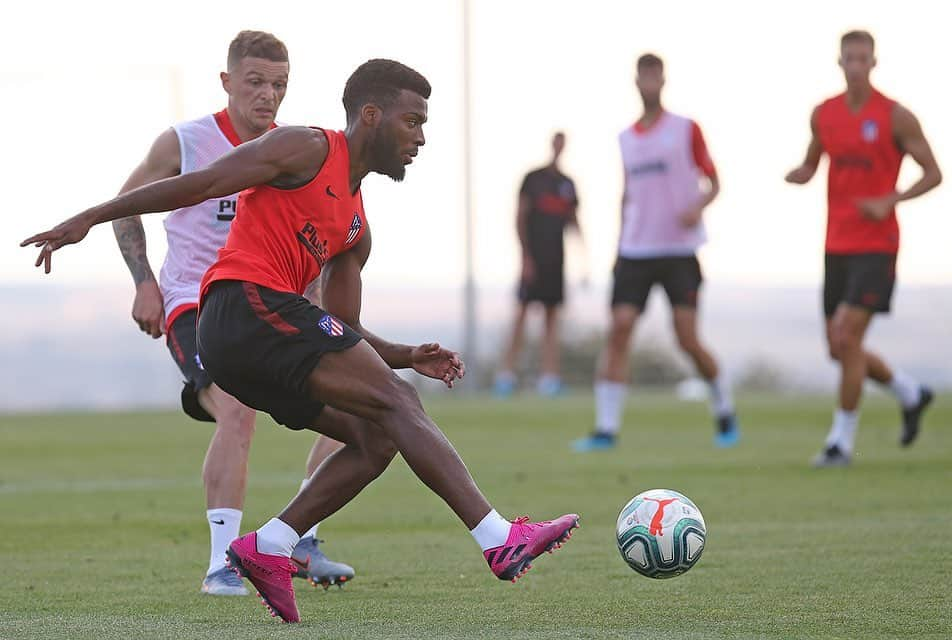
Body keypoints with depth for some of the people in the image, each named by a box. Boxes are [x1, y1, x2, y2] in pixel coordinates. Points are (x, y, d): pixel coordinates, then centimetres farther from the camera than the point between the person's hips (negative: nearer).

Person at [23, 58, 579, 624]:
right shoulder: (308, 149, 1)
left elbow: (345, 333, 24)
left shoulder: (356, 226, 26)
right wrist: (88, 219, -5)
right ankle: (501, 540, -21)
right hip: (249, 305, -10)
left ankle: (268, 548, 2)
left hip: (234, 343, 10)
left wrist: (408, 357, 7)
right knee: (397, 402, -14)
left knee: (377, 439, 7)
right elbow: (194, 186, -2)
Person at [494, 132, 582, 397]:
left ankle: (549, 376, 2)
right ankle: (506, 372, -8)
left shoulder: (567, 184, 14)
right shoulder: (533, 179, -1)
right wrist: (526, 257, -11)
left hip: (556, 257, 5)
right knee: (522, 311, -10)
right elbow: (520, 218, -5)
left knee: (552, 315, 3)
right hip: (534, 255, -5)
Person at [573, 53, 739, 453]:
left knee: (688, 340, -8)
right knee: (619, 328, -11)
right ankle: (606, 428, -14)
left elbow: (713, 183, 3)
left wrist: (697, 206, -17)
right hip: (635, 251, 3)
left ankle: (725, 415, 15)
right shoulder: (625, 139, 13)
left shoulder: (685, 130, 1)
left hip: (680, 250, -3)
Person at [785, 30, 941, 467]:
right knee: (840, 349, 7)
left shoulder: (895, 116, -6)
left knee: (847, 336, -15)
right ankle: (910, 393, 32)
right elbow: (811, 164, 21)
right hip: (837, 246, 6)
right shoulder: (824, 114, 8)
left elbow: (933, 174, -2)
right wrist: (797, 174, -4)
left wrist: (890, 201, -18)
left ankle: (842, 439, -5)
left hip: (876, 245, -6)